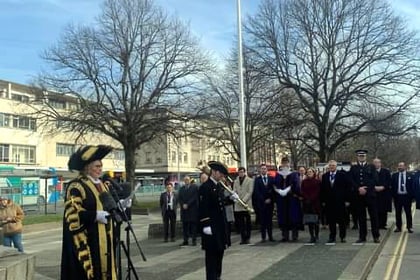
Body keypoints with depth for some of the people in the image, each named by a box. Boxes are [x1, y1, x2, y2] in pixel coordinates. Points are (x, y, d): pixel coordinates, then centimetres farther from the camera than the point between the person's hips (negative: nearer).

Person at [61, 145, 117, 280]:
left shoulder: (101, 185, 14)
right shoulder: (76, 186, -12)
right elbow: (72, 214, -19)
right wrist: (95, 216, -23)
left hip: (103, 239, 8)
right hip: (86, 240, -8)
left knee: (103, 268, 11)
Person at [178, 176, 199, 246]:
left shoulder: (194, 187, 2)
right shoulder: (181, 189, 15)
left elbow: (195, 197, -7)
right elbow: (179, 198, 10)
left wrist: (187, 204, -12)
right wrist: (183, 205, -7)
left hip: (193, 209, -4)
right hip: (184, 209, 4)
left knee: (193, 225, -2)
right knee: (185, 226, 3)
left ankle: (194, 240, 2)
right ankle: (185, 240, 7)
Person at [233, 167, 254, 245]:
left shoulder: (250, 180, 5)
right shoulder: (235, 181, 16)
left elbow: (250, 192, -3)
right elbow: (234, 191, 11)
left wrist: (244, 200, -13)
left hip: (247, 204, -3)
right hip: (238, 205, 3)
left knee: (247, 222, 1)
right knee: (240, 222, -1)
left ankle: (247, 238, 8)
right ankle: (243, 238, 6)